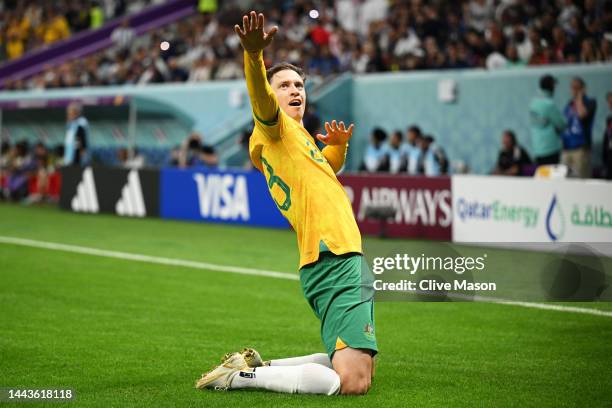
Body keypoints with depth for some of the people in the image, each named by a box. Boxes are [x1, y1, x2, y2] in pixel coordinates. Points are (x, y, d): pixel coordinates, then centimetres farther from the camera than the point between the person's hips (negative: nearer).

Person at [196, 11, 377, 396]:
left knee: (352, 367, 18)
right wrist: (254, 55, -48)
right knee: (352, 382, -20)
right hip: (336, 260, -10)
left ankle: (255, 365, 17)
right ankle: (239, 375, -11)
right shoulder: (275, 127, -3)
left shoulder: (300, 136, 22)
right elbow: (263, 101, -27)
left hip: (344, 259, 10)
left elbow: (325, 169, 44)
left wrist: (338, 145, 21)